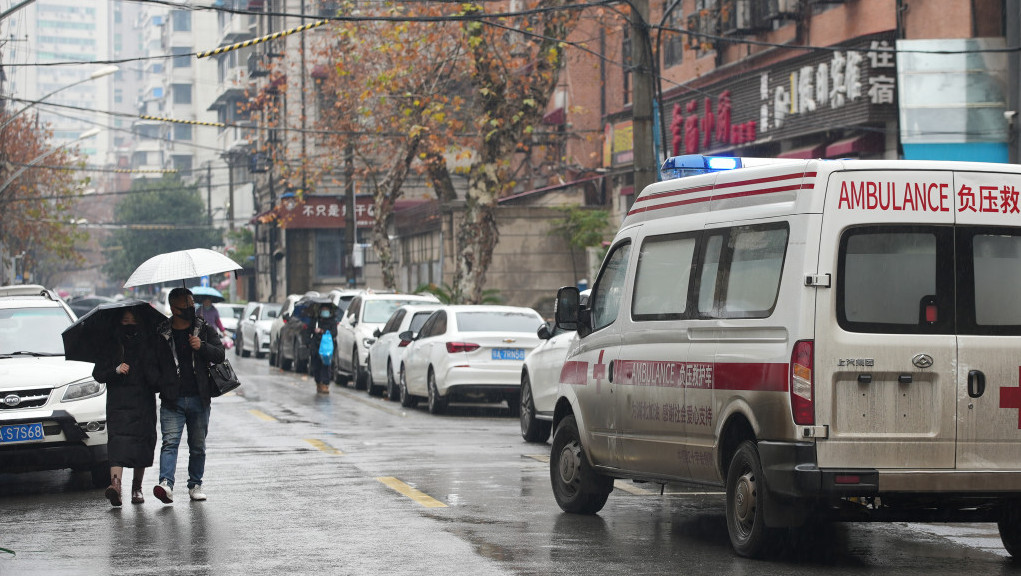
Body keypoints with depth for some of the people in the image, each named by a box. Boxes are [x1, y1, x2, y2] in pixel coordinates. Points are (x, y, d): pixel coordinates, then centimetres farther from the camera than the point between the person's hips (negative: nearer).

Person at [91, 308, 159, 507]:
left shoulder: (149, 347, 9)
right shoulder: (111, 347, 7)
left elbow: (156, 377, 7)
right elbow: (98, 374, 3)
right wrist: (115, 371, -13)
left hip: (143, 403, 2)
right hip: (118, 404, -2)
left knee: (142, 443, 3)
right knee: (118, 440, -18)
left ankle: (137, 487, 18)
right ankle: (115, 483, -34)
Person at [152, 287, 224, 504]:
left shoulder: (205, 330, 9)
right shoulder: (161, 334, 6)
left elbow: (220, 354, 0)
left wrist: (202, 347, -16)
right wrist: (159, 385, 2)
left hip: (199, 399, 2)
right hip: (172, 400, -2)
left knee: (198, 445, 9)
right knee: (170, 442, -14)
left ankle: (195, 485, 20)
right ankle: (166, 484, -26)